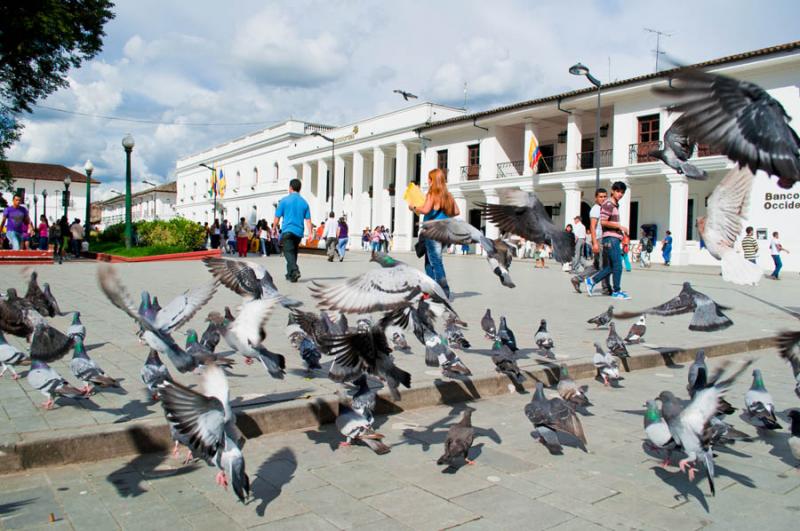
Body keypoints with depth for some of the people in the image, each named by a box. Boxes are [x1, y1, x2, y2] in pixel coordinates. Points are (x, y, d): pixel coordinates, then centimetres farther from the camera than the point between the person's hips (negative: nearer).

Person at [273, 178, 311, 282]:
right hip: (299, 232, 4)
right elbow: (308, 220, 3)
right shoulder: (304, 202, 8)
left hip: (287, 230, -4)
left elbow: (277, 217, -1)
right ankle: (290, 274, 25)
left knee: (289, 252, -8)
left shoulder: (284, 200, -1)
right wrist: (310, 233, 3)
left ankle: (295, 271, -30)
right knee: (294, 252, 17)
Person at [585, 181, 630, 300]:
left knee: (611, 267, 9)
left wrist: (622, 232, 16)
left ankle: (591, 281, 15)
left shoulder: (615, 205, 20)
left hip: (615, 239, 10)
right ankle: (617, 291, 1)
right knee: (617, 265, -6)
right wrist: (620, 226, -14)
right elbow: (603, 222, -19)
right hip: (611, 238, -10)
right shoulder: (608, 204, -10)